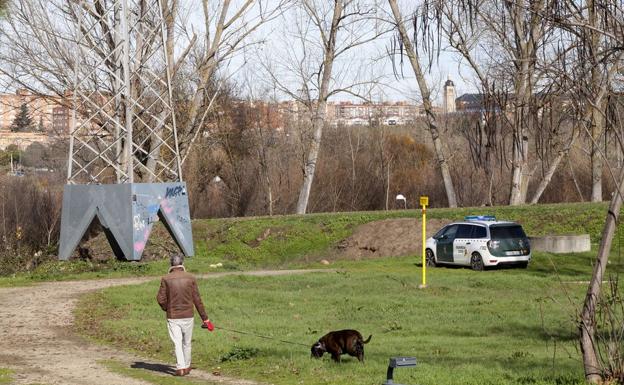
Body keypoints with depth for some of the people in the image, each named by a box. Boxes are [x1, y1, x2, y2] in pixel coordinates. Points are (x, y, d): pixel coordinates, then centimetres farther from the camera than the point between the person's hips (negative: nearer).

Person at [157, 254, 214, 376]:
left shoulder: (166, 279, -6)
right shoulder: (190, 278, -4)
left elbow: (161, 299, -7)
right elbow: (197, 300, -2)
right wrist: (205, 318, 4)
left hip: (172, 317, -1)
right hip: (187, 316, 1)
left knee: (177, 343, 1)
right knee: (186, 343, 15)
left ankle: (180, 368, -11)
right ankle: (187, 366, 26)